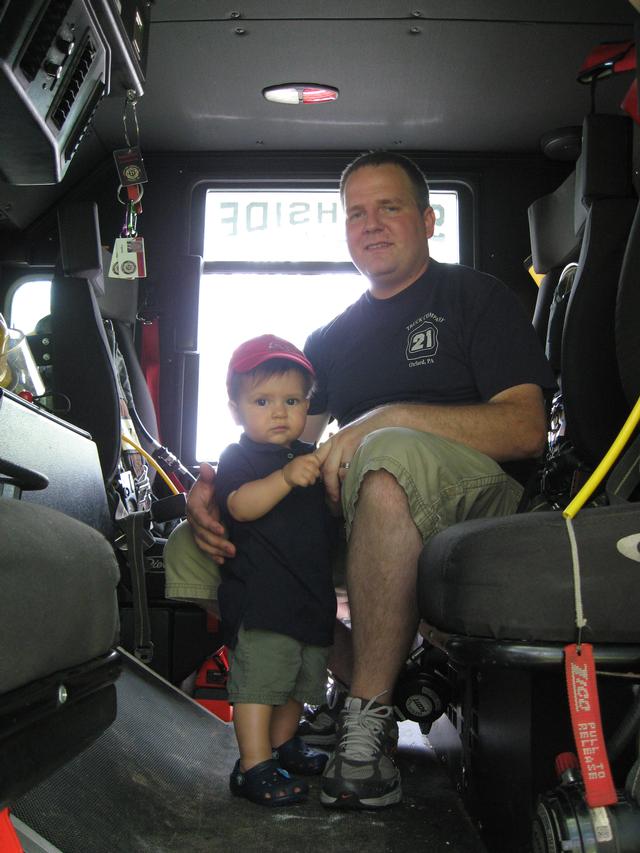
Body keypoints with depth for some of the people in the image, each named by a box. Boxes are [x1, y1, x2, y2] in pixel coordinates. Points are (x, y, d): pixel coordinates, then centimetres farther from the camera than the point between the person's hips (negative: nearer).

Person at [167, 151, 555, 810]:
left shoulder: (475, 297, 6)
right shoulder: (334, 338, 23)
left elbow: (526, 429, -9)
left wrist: (384, 419, -20)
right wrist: (206, 485, -8)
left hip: (476, 500, -6)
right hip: (363, 523, 6)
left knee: (392, 452, -41)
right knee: (193, 549, -10)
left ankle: (367, 714, -30)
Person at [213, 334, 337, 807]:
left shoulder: (308, 456, 15)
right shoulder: (239, 458, -8)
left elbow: (331, 503, 29)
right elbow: (240, 505, -28)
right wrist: (285, 478, -42)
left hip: (311, 594, 8)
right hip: (259, 595, -8)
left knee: (300, 678, 19)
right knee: (259, 678, -11)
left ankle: (284, 744, 37)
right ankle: (254, 766, -5)